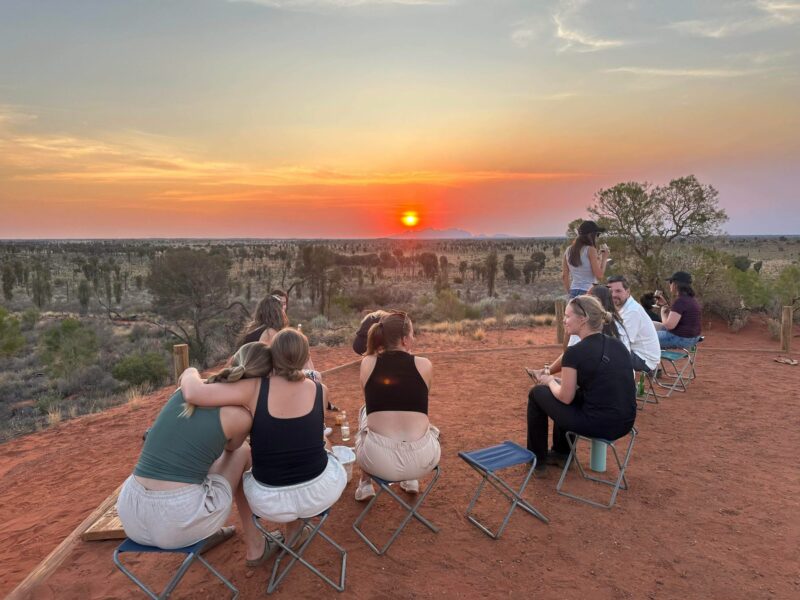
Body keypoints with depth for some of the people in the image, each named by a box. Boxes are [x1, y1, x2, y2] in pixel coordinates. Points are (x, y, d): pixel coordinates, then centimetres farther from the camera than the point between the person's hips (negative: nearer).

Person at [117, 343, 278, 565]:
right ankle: (255, 546, 29)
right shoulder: (240, 416, -8)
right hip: (179, 522, -6)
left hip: (132, 519, 6)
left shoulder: (186, 390, 5)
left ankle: (207, 534, 52)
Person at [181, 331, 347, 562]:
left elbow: (193, 394, -23)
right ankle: (294, 527, 41)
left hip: (270, 503, 0)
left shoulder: (254, 388, -15)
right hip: (321, 492, 1)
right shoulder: (318, 390, -8)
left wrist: (191, 373, 0)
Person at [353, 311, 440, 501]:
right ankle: (411, 480, 43)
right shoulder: (424, 365, 2)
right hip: (421, 459, 0)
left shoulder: (367, 363, 4)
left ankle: (365, 484, 40)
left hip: (377, 460, 0)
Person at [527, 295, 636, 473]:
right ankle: (561, 452, 41)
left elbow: (565, 397, -8)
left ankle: (537, 459, 26)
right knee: (563, 387, 29)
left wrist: (550, 381, 12)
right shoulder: (618, 345, 6)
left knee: (537, 393, 13)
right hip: (625, 423, 7)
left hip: (597, 425, -7)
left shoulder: (575, 352, -15)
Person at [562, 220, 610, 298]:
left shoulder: (569, 250, 8)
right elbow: (599, 275, -10)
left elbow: (564, 276, 11)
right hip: (588, 292, -6)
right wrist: (604, 258, 1)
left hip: (574, 292, 6)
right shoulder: (590, 250, -8)